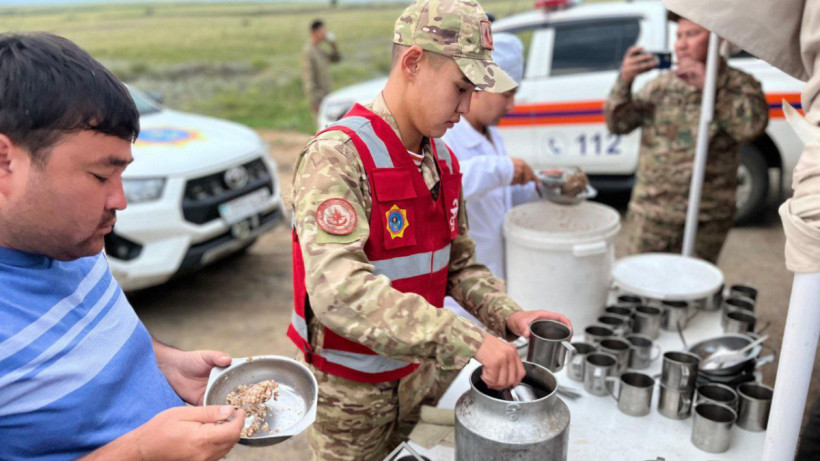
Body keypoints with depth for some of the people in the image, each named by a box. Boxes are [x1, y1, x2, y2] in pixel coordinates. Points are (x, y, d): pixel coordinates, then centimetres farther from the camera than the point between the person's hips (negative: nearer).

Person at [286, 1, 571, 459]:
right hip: (351, 392, -6)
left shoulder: (444, 161, 2)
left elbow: (458, 263, 9)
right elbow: (338, 292, -37)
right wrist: (469, 340, -40)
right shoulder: (337, 155, -24)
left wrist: (508, 315, -9)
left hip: (414, 377, 6)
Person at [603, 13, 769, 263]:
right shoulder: (660, 85, 11)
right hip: (649, 213, 3)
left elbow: (753, 126, -16)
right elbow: (618, 124, 5)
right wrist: (624, 81, -11)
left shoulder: (738, 84, 2)